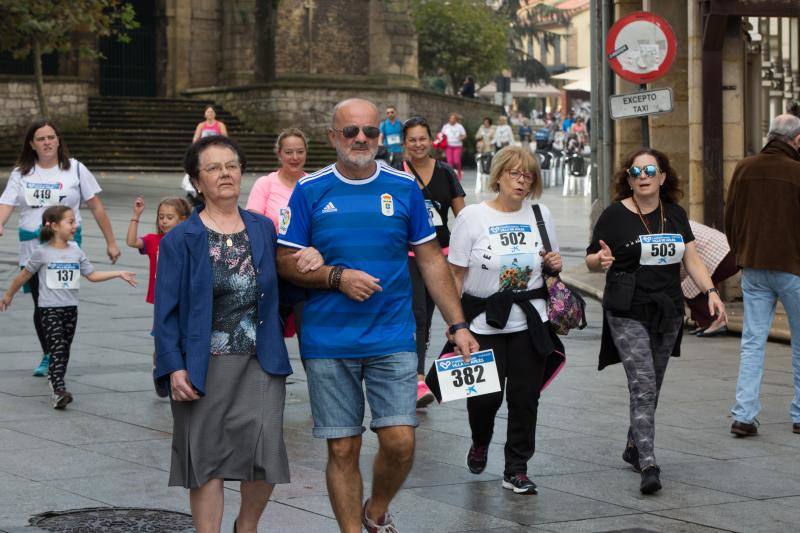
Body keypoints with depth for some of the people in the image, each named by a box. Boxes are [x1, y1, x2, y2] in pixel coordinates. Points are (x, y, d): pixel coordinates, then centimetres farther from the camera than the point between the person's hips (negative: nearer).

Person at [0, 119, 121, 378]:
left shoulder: (75, 169, 2)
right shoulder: (21, 173, 7)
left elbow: (96, 207, 4)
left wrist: (111, 242, 3)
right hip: (32, 247, 3)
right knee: (40, 305, 8)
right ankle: (48, 355, 24)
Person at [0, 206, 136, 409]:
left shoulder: (76, 252, 5)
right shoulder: (42, 253, -7)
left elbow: (92, 275, 11)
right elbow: (25, 275, 4)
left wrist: (119, 274, 5)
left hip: (70, 308, 5)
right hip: (49, 309, -5)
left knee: (64, 349, 10)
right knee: (57, 349, -14)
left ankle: (54, 379, 26)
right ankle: (59, 390, -22)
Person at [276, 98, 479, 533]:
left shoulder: (404, 188, 5)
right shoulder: (310, 190, 1)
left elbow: (431, 260, 9)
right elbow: (285, 262, 2)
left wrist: (458, 326, 4)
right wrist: (338, 276, -13)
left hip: (392, 338, 1)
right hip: (328, 344, -1)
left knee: (399, 441, -6)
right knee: (343, 448, 2)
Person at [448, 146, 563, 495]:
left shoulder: (540, 215, 7)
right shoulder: (472, 217, -4)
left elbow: (550, 266, 20)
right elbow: (456, 274, -4)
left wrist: (554, 264, -4)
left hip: (530, 322, 2)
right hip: (484, 322, -2)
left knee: (525, 398, 1)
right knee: (485, 396, 1)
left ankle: (517, 470, 13)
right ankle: (480, 443, 34)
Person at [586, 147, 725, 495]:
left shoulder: (675, 215, 9)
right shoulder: (615, 215, -5)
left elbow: (692, 260, 10)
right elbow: (591, 259, 0)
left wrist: (711, 292, -4)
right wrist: (601, 260, -23)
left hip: (668, 313, 5)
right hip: (628, 313, -5)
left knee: (652, 387, 14)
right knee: (642, 386, -15)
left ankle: (634, 448, 34)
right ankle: (648, 466, -20)